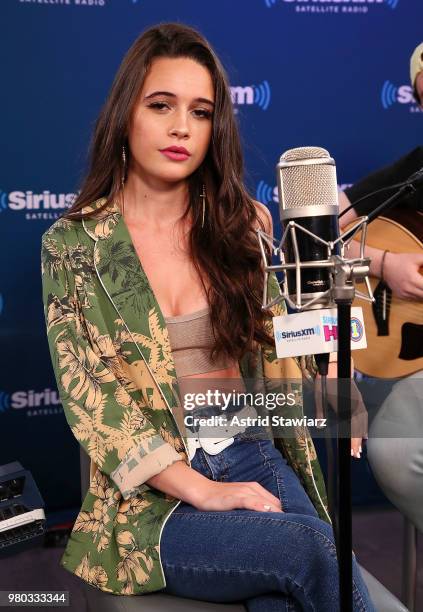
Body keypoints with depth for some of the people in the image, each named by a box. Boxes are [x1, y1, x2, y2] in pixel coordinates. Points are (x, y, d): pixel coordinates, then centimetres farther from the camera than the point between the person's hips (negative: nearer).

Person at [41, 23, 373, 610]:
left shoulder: (241, 228, 7)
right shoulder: (73, 244, -2)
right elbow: (89, 396, -8)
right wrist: (204, 492, -15)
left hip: (255, 459, 3)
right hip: (148, 493, -2)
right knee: (315, 547, -26)